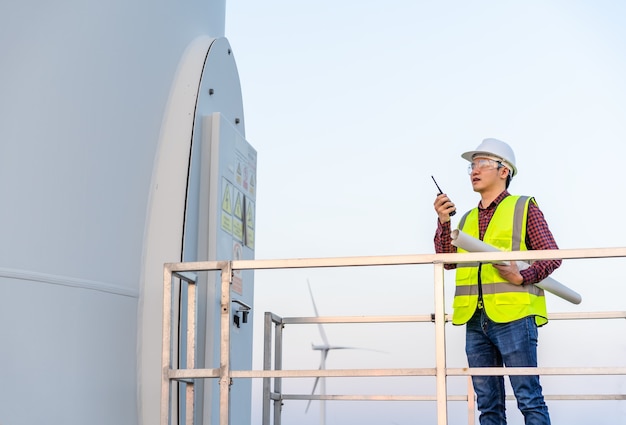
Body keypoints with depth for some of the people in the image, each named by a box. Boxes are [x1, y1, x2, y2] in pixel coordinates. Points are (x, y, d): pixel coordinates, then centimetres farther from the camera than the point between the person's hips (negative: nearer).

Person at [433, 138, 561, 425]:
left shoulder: (523, 208, 6)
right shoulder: (468, 218, 21)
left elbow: (552, 255, 1)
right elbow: (448, 260, 12)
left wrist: (523, 277, -15)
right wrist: (443, 223, 1)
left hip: (513, 316, -5)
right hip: (475, 320, 5)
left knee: (528, 398, -6)